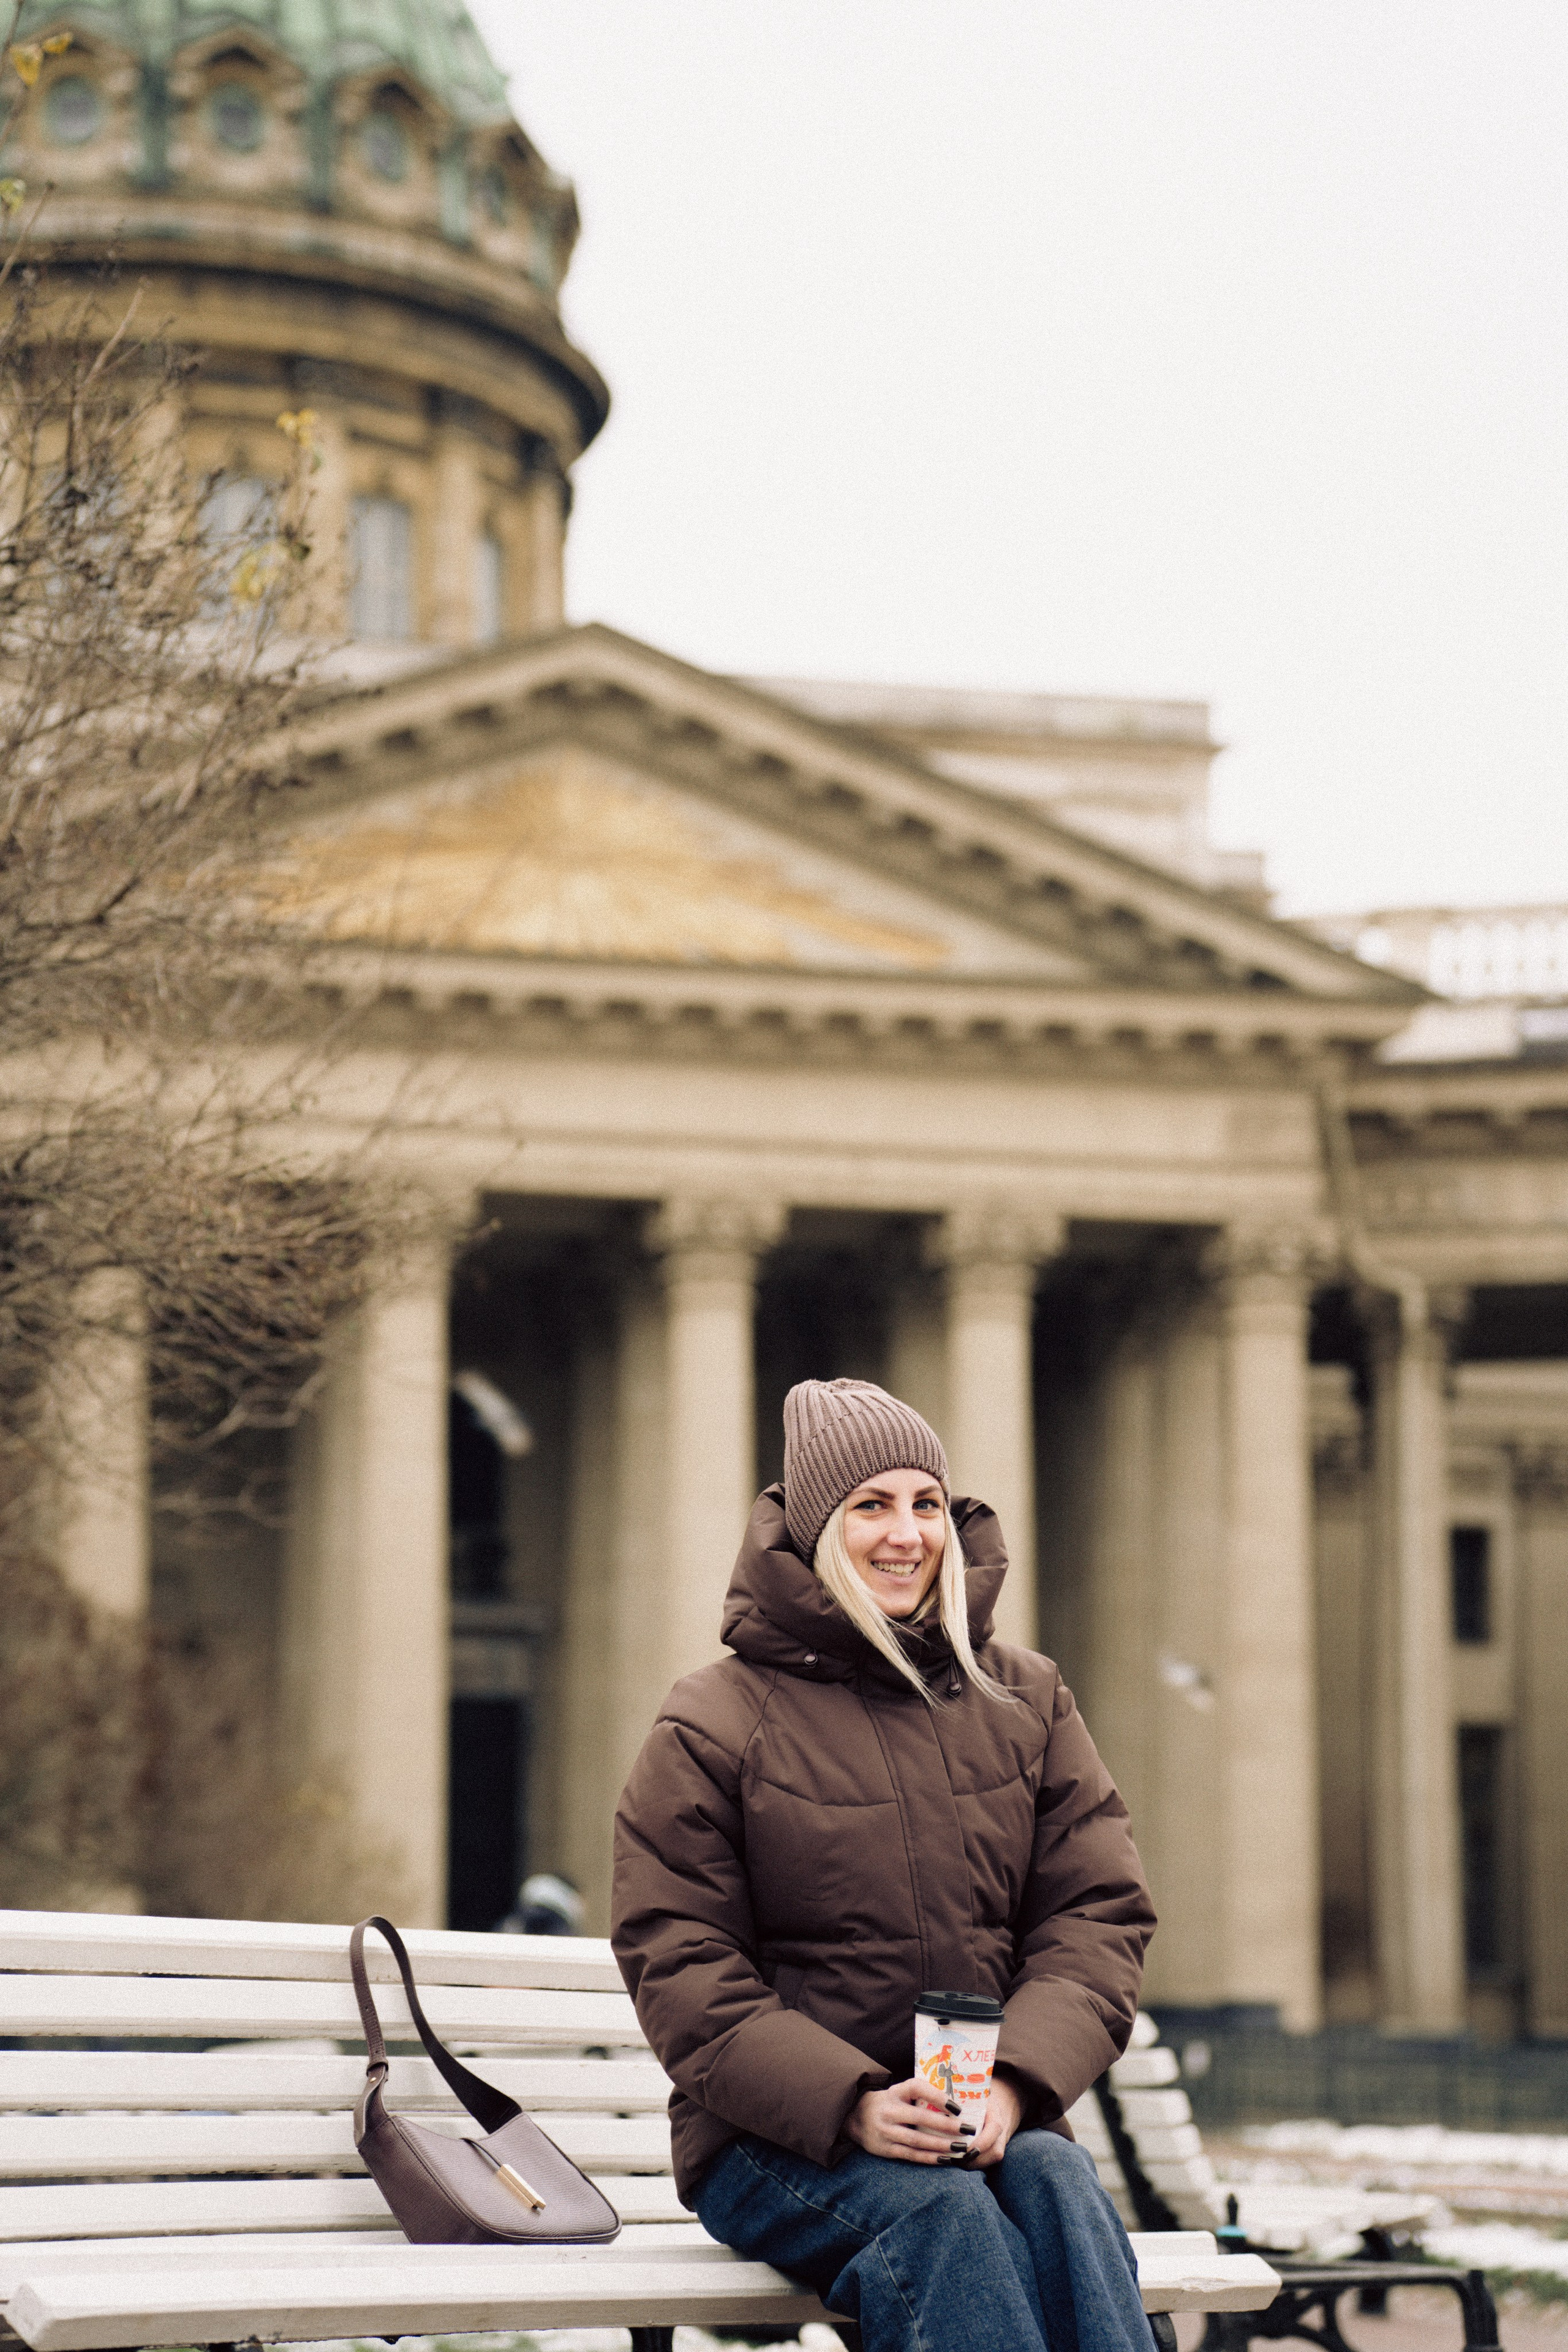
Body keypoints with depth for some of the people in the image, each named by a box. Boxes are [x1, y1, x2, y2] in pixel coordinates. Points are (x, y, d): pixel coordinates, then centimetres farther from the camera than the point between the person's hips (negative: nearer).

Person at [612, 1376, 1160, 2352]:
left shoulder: (1027, 1702, 13)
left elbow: (1099, 1915, 7)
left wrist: (1016, 2082, -13)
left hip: (995, 2122, 3)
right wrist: (851, 2106, -19)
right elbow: (681, 1971, -4)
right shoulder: (715, 1726, 1)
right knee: (943, 2214, -34)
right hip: (776, 2145, -3)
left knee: (1055, 2181, -31)